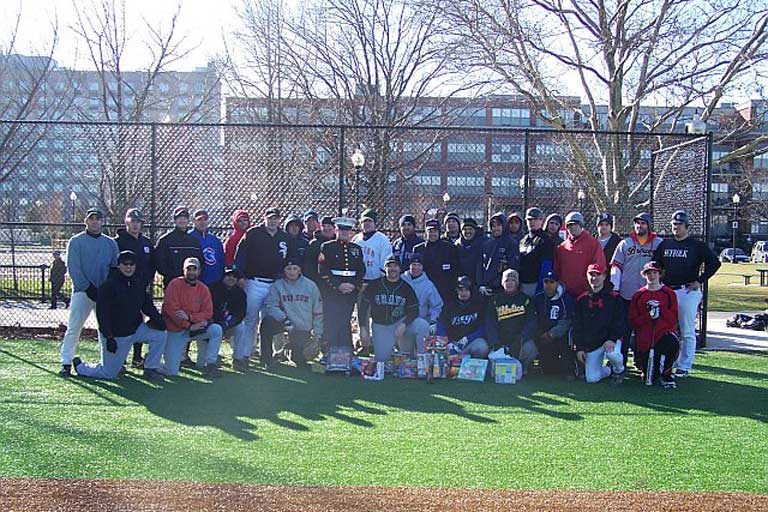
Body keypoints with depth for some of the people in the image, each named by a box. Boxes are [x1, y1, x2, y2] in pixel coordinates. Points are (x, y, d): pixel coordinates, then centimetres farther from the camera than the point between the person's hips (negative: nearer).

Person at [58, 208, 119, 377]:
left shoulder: (110, 243, 12)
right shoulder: (76, 241, 2)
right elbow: (74, 268, -6)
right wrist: (89, 288, -15)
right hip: (82, 291, -3)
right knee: (73, 329, -7)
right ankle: (66, 364, -4)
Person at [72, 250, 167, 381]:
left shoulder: (138, 282, 3)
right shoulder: (108, 285, -18)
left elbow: (147, 303, 12)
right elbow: (102, 313, -19)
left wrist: (156, 317, -9)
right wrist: (109, 337, -23)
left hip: (136, 329, 6)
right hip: (115, 335, -6)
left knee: (160, 334, -13)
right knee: (109, 374, 1)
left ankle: (150, 369, 1)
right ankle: (79, 366, 28)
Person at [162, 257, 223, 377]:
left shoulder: (203, 289, 1)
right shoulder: (175, 284, -8)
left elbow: (208, 313, -5)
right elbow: (171, 310, -16)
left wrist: (189, 317, -21)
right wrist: (189, 326, -19)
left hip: (195, 328, 3)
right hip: (175, 331, -3)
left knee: (217, 330, -23)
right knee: (171, 371, -11)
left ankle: (208, 364, -12)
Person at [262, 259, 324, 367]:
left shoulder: (310, 286, 0)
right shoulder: (278, 285, -2)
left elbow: (318, 312, 4)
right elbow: (270, 305, -11)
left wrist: (318, 335, 0)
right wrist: (284, 318, -28)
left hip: (303, 329, 0)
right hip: (283, 324, 0)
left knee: (298, 359, -13)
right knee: (267, 322, -30)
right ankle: (267, 359, -15)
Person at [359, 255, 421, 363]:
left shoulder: (406, 288, -3)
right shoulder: (374, 285, -4)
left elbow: (414, 310, -4)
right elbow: (363, 307, -1)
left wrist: (403, 325, -21)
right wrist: (363, 328, -8)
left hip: (400, 322, 0)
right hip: (380, 326, 0)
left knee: (423, 326, -27)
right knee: (381, 360, -3)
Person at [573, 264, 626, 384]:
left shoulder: (614, 298, 0)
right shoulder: (582, 299, 10)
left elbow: (621, 322, -5)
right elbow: (577, 326, 11)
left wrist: (612, 339, -20)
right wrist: (579, 347, 3)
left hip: (610, 339, -3)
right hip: (591, 344, 3)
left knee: (612, 354, -37)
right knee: (591, 378, -7)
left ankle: (619, 371, -1)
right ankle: (609, 370, 26)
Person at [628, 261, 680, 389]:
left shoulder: (669, 293, 5)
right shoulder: (638, 296, 8)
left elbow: (674, 319, -1)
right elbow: (633, 321, 2)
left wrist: (661, 310, -15)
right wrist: (648, 316, -14)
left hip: (665, 331, 0)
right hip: (645, 337, 1)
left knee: (672, 343, -39)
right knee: (648, 380, -8)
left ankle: (666, 374, -13)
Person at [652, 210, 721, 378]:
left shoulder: (697, 245, -1)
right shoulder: (664, 244, 13)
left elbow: (714, 263, -6)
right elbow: (655, 264, 19)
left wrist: (700, 281, -9)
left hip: (688, 292, -5)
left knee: (687, 332, -2)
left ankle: (684, 366, 4)